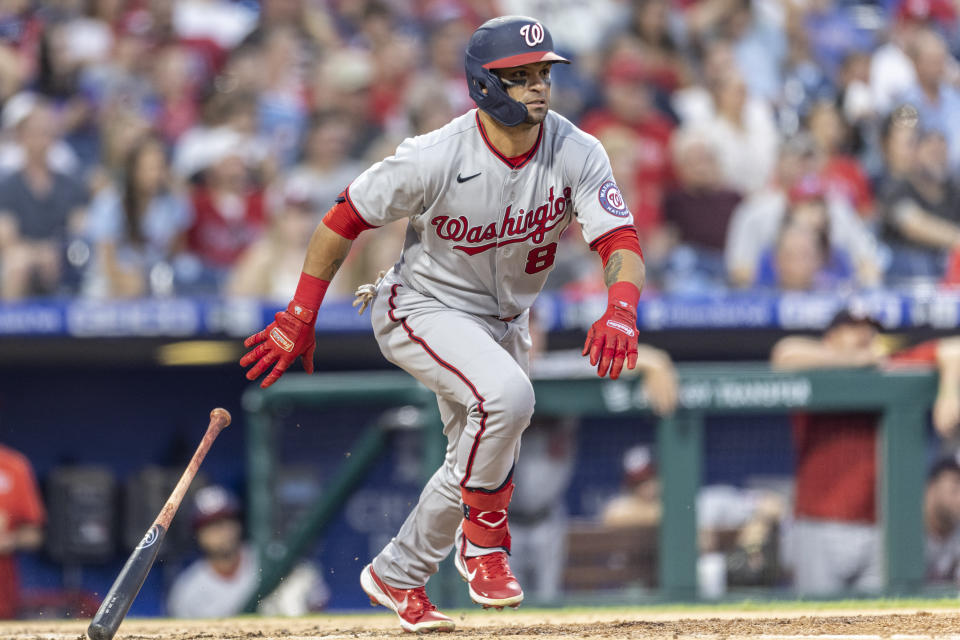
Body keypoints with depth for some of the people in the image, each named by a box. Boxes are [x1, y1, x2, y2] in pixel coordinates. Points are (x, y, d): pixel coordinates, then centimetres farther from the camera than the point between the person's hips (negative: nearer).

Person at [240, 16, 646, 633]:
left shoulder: (577, 153, -18)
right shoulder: (436, 158, -28)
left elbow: (622, 241, -25)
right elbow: (345, 218, -16)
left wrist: (620, 310, -47)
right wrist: (300, 319, -15)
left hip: (504, 319, 6)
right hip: (424, 309, -6)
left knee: (479, 461, 15)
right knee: (506, 395, -32)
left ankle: (397, 577, 37)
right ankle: (485, 537, -11)